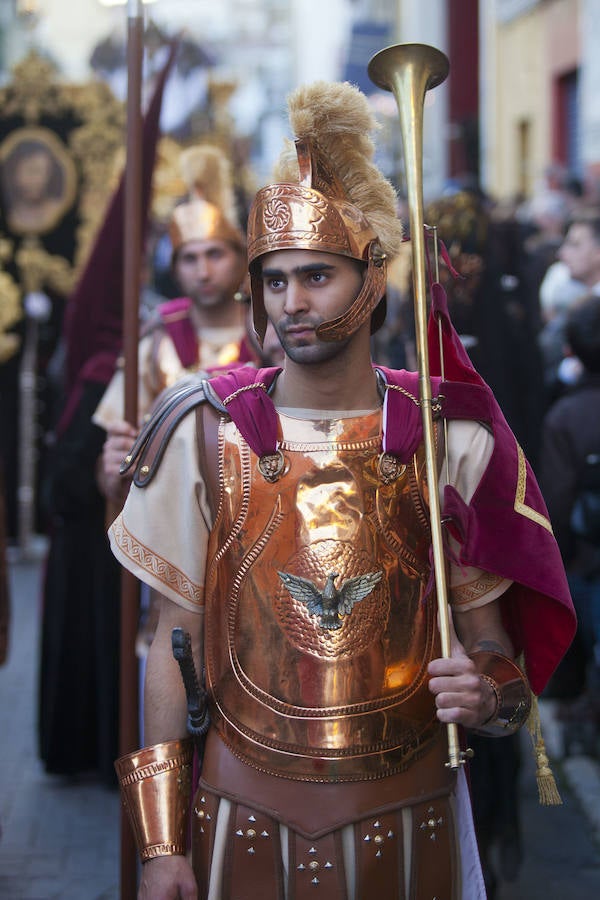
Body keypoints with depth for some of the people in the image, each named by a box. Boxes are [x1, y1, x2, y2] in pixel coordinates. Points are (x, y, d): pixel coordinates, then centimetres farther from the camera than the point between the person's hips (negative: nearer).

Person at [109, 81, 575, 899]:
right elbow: (173, 645, 0)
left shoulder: (451, 440, -4)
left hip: (406, 820, 0)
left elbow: (490, 641, 4)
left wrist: (489, 696, -20)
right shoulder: (205, 436, -4)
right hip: (244, 817, 0)